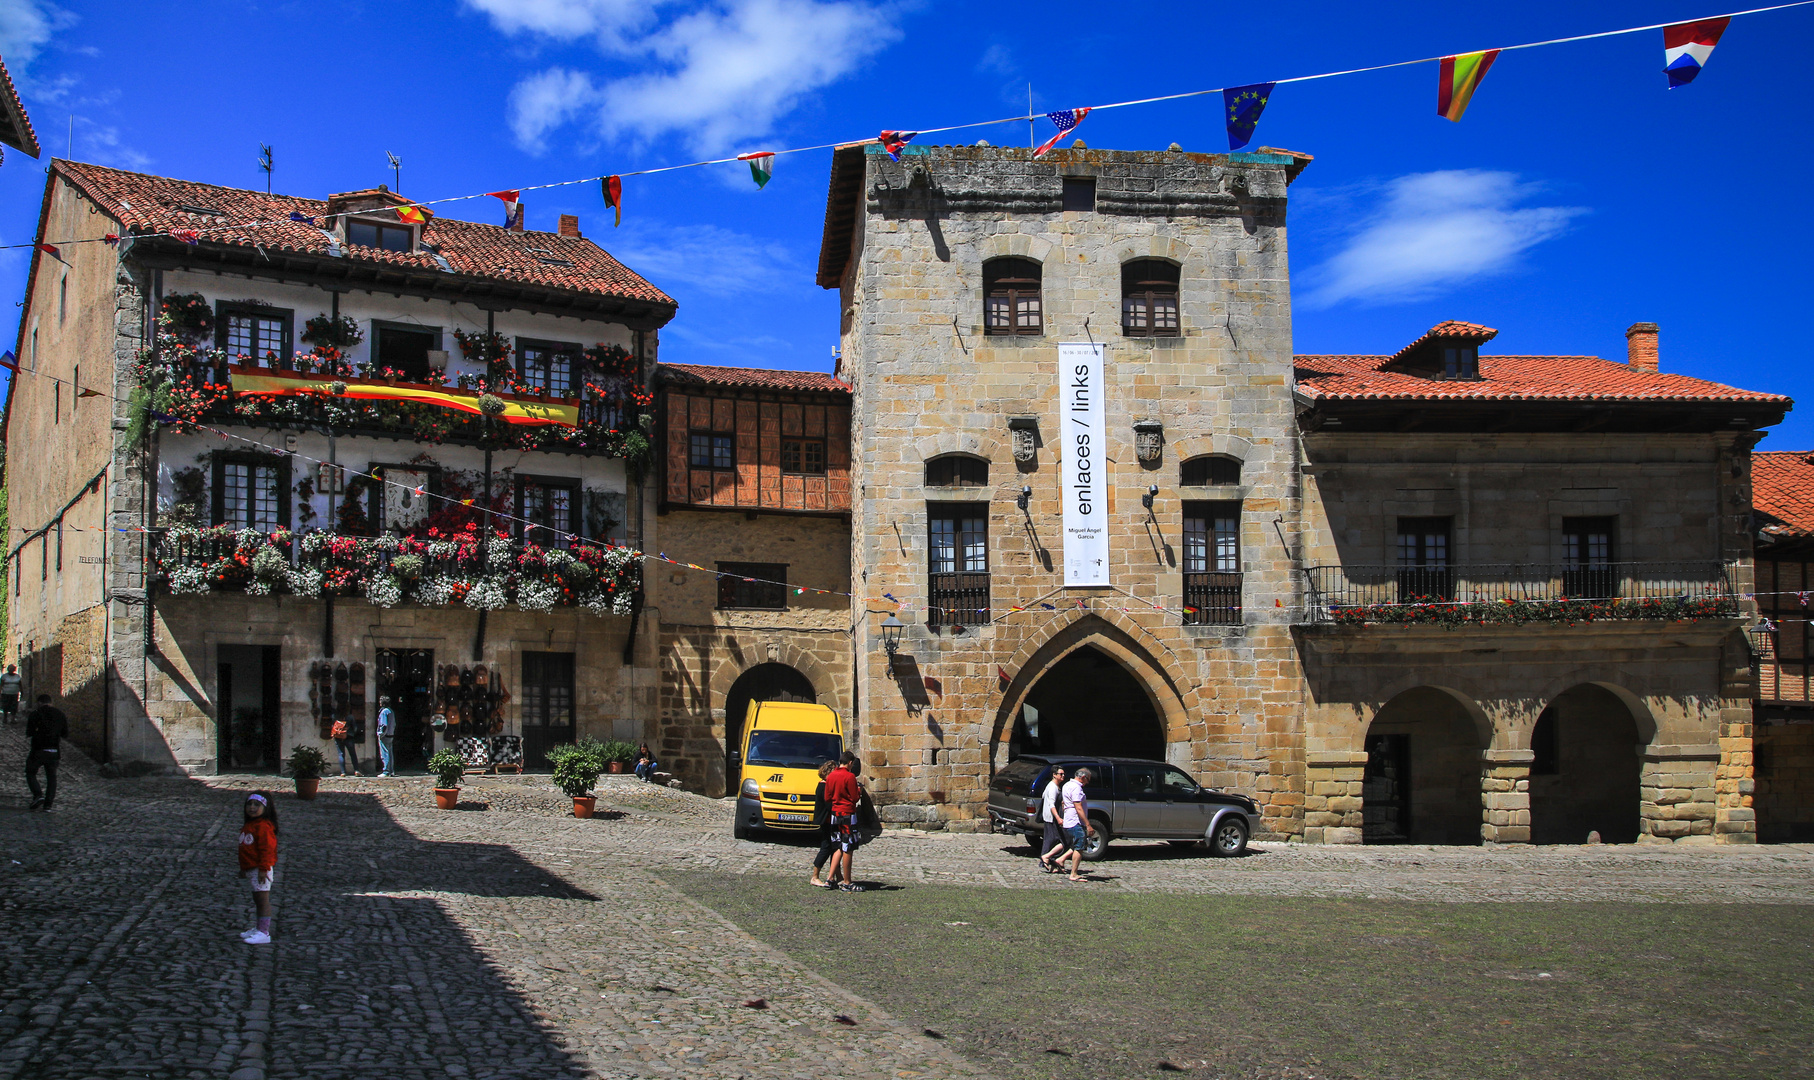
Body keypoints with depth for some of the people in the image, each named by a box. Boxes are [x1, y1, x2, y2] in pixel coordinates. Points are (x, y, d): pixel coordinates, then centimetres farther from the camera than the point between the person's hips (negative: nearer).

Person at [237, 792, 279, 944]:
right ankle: (258, 928, 28)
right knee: (257, 900, 18)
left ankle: (264, 933, -7)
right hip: (251, 868, 10)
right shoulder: (249, 826, 16)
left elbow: (267, 849, -22)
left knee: (262, 899, -8)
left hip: (261, 869, -10)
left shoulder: (264, 827, -17)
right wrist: (243, 868, 28)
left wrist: (263, 869, -25)